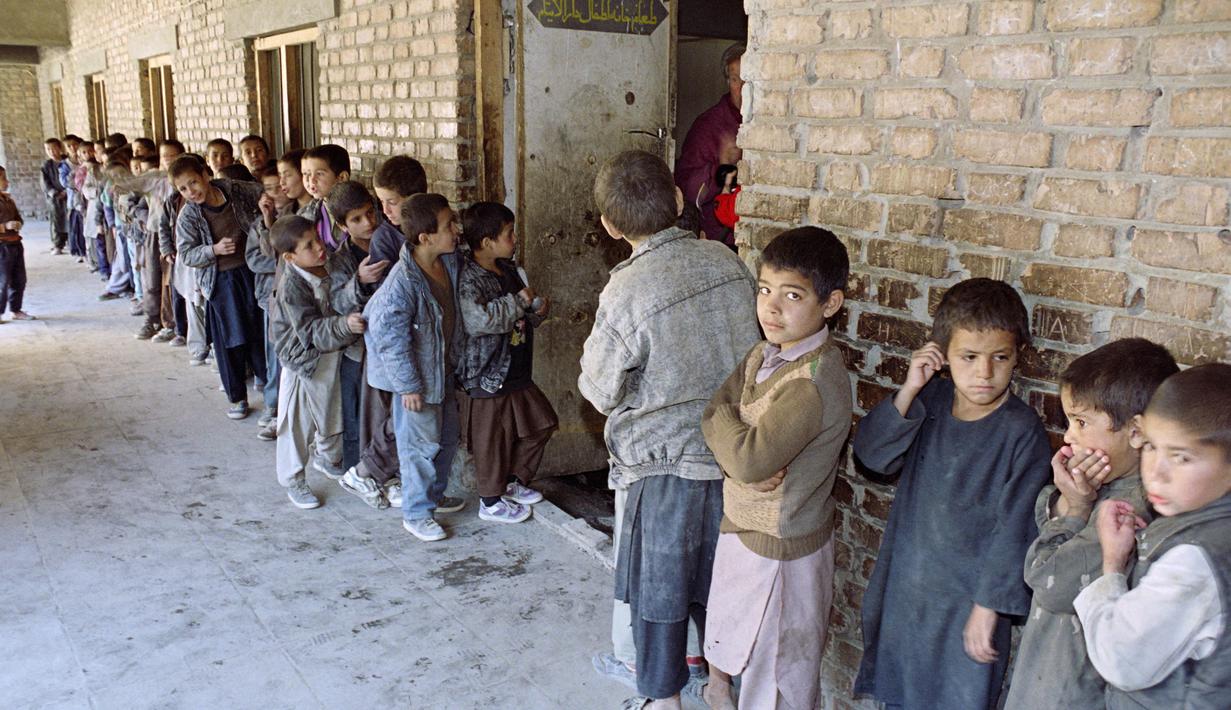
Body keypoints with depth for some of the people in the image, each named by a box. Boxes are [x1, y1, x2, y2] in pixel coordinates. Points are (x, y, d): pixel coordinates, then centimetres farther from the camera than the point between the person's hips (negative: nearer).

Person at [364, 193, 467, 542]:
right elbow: (391, 339, -24)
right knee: (421, 444, 3)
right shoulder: (402, 282, -29)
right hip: (417, 376, -8)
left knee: (447, 437, 20)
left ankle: (434, 495, 41)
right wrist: (408, 385, -20)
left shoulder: (450, 260, -5)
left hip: (445, 368, 8)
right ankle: (416, 514, 20)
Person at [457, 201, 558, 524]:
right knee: (493, 440, 5)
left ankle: (514, 482, 36)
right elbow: (477, 319, -39)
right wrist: (518, 301, -29)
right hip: (487, 377, -9)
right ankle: (491, 502, 24)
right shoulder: (469, 280, -20)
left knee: (540, 424, 18)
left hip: (518, 372, 9)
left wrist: (537, 311, -2)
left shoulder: (509, 270, 7)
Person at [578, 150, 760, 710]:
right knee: (717, 580, 24)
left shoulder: (625, 294, -21)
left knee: (658, 590, 14)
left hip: (665, 464, -5)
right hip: (734, 453, 6)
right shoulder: (727, 262, -5)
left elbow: (600, 391, -9)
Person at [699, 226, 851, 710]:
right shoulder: (765, 354, 0)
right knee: (732, 651, 28)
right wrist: (750, 461, -21)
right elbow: (718, 411, -1)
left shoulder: (815, 381, -28)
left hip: (780, 548, -8)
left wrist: (719, 415, -13)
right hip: (742, 526, 8)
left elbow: (749, 459, -31)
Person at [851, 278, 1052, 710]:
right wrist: (909, 390, -18)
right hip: (905, 586, 5)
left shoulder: (1022, 432, -18)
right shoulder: (932, 400, -3)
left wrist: (988, 606, -15)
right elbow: (872, 453, -8)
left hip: (967, 598, -5)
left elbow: (1014, 528, -16)